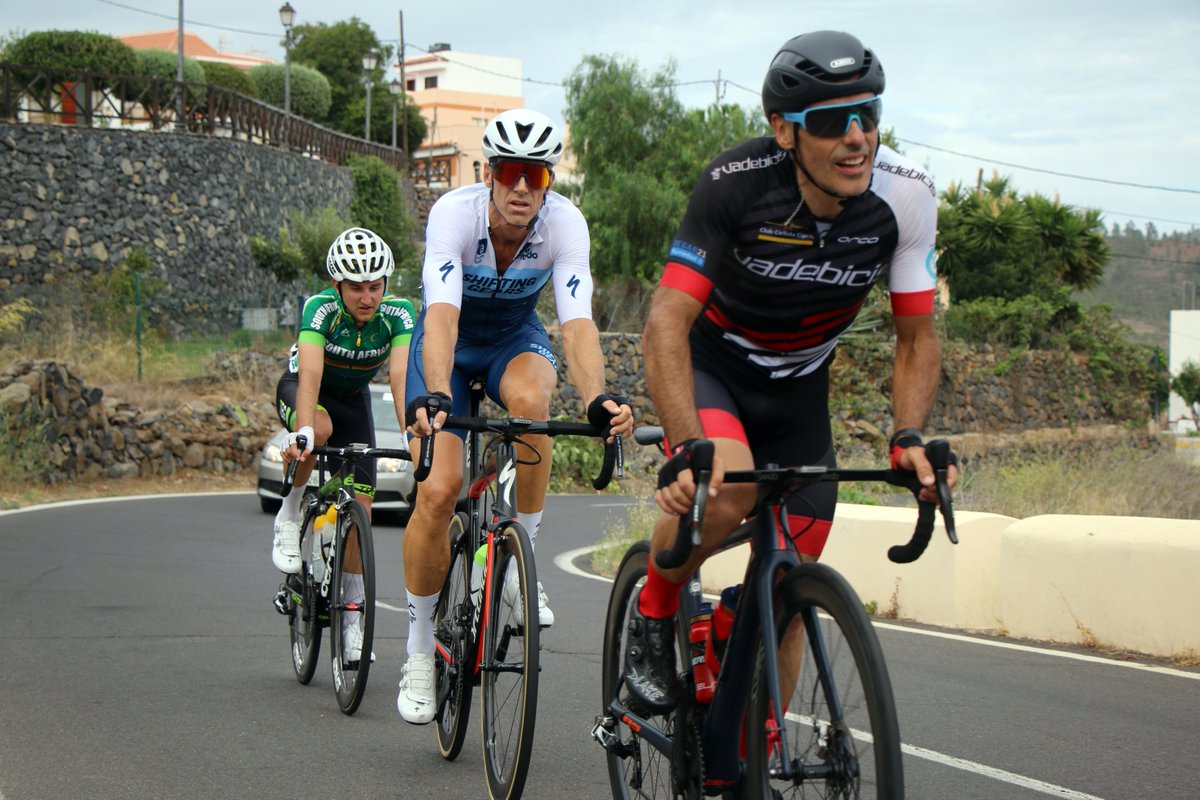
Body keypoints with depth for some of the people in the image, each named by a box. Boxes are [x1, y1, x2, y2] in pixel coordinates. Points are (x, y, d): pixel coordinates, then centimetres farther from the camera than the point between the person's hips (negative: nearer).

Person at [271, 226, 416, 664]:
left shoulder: (399, 314, -26)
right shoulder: (320, 309, -32)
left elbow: (402, 379, -35)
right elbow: (310, 376, -45)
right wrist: (303, 432, -61)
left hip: (353, 399, 3)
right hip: (301, 390, -2)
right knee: (318, 427, -39)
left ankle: (353, 614, 8)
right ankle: (289, 517, -15)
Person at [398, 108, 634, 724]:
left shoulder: (565, 224, -26)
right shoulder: (454, 213, -31)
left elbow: (577, 321, -36)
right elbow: (442, 314, -44)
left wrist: (596, 400, -55)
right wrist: (434, 397, -61)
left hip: (515, 337, 1)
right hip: (450, 341, -1)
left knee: (530, 399, -37)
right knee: (438, 491, -16)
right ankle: (419, 654, 2)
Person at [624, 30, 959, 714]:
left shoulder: (905, 196, -21)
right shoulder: (737, 183, -30)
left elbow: (918, 339, -11)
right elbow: (667, 323, -33)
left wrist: (908, 438, -29)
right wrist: (686, 449, -47)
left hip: (798, 389, 4)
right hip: (711, 364, -4)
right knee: (728, 488, -35)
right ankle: (654, 614, -5)